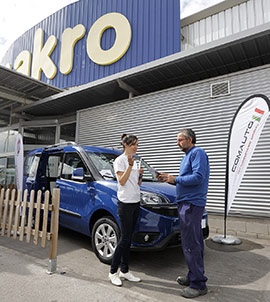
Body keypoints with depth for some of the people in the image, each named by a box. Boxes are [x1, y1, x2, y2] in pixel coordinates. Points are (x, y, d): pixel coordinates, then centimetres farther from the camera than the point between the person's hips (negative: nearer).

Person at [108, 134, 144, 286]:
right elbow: (122, 182, -16)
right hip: (125, 203, -7)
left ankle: (125, 270, 22)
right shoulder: (120, 160, -7)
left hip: (136, 202, 7)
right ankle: (113, 272, 12)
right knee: (125, 238, -4)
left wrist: (140, 174, 0)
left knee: (128, 238, 12)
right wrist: (130, 166, -23)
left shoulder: (135, 161, 15)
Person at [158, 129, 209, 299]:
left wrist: (175, 179, -14)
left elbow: (198, 177, -21)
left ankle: (198, 284, 6)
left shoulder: (197, 153, -10)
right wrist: (169, 179, 8)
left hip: (192, 203, -10)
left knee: (191, 244, -5)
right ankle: (194, 276, 29)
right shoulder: (187, 156, 21)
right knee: (194, 242, 16)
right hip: (186, 202, 10)